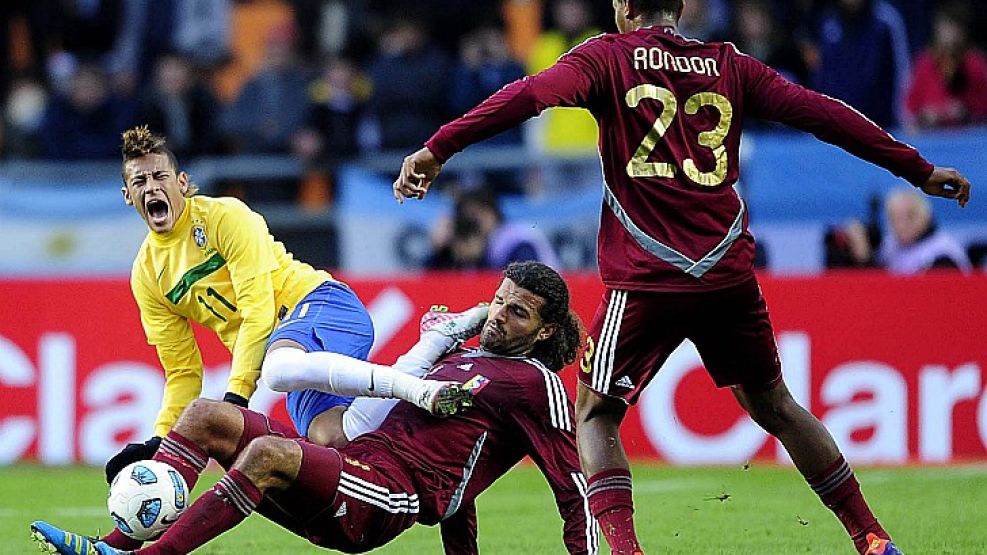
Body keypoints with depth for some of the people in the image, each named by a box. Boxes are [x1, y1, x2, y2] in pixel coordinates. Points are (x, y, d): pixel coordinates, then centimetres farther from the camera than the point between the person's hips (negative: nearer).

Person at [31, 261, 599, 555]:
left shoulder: (537, 384, 5)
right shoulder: (462, 357, 28)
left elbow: (574, 493, -1)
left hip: (391, 495, -9)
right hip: (350, 468, 9)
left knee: (269, 452, -35)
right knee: (206, 415, -4)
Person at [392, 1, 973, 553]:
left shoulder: (608, 57, 2)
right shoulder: (729, 66, 12)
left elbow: (531, 96, -13)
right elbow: (820, 113, 11)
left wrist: (438, 149, -16)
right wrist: (920, 171, 16)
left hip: (648, 279, -4)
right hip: (730, 274, 4)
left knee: (596, 414, 7)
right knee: (773, 405, 19)